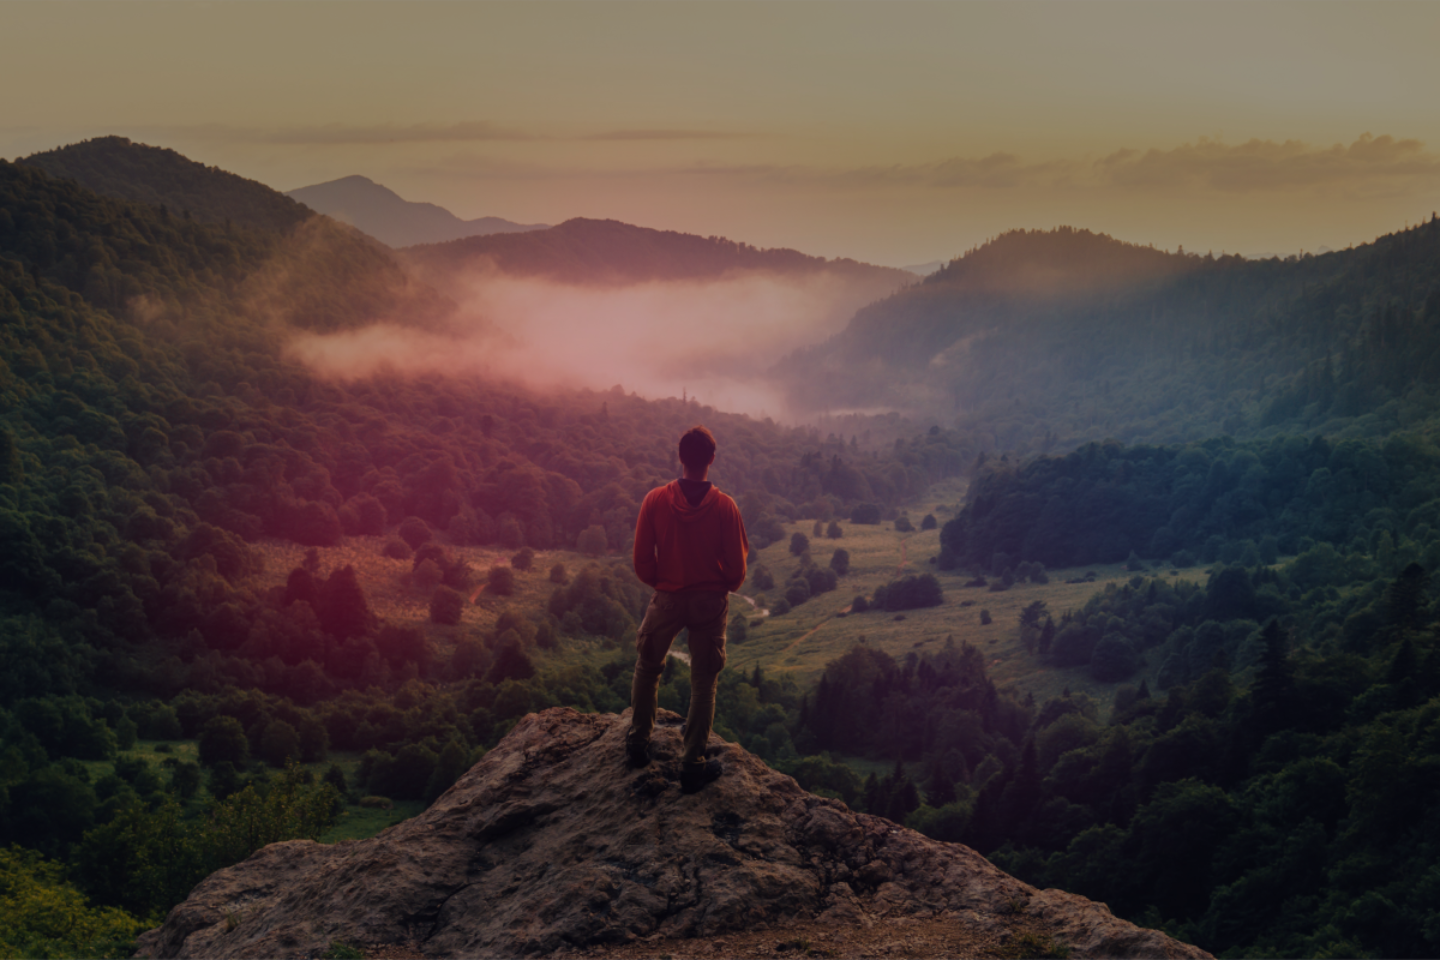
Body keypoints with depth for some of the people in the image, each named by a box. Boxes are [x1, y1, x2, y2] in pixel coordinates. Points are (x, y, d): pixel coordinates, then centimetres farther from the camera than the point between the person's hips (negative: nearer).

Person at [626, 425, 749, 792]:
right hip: (711, 601, 0)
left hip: (667, 597, 1)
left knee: (647, 668, 23)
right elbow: (737, 566, -7)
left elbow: (642, 560, -5)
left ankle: (638, 741, 31)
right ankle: (693, 763, 12)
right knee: (704, 682, 10)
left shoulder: (656, 500, -12)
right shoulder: (724, 507, -13)